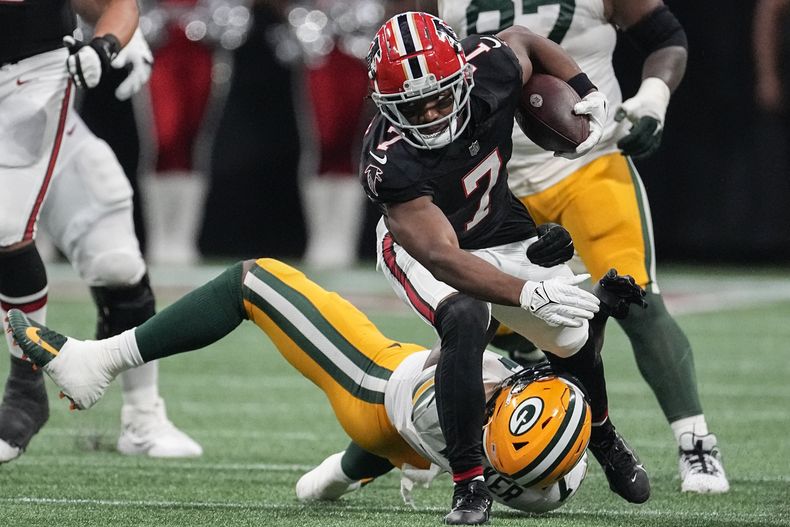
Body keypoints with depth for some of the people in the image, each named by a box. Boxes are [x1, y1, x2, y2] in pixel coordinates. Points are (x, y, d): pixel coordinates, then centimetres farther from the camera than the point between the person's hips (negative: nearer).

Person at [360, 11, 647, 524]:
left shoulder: (489, 68, -28)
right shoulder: (391, 163, -40)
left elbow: (524, 40, -2)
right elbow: (442, 257, -45)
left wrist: (588, 93, -11)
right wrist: (529, 294, -55)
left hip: (501, 230, 5)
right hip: (422, 246, -5)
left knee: (576, 338, 11)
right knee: (466, 321, -35)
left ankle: (602, 436, 47)